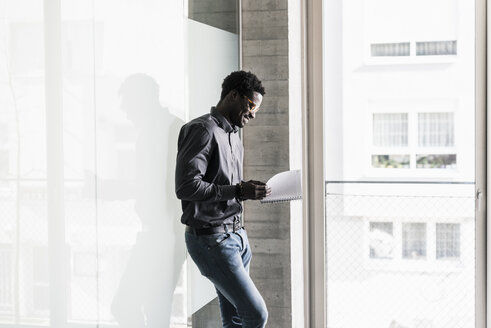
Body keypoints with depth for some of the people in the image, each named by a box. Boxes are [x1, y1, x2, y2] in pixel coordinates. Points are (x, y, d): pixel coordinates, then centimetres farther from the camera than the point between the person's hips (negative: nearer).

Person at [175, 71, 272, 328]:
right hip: (211, 239, -9)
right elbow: (186, 186, -22)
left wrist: (249, 190, 8)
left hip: (237, 236, 10)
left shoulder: (233, 136, 19)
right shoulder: (203, 130, -12)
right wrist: (238, 192, -23)